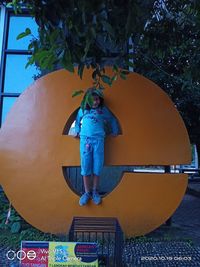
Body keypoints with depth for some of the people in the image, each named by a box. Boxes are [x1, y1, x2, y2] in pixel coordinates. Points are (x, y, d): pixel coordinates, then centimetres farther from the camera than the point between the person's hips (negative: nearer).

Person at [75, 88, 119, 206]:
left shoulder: (103, 110, 10)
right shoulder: (83, 110, 12)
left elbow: (112, 120, 23)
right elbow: (78, 121, 27)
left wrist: (115, 131, 20)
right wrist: (77, 131, 20)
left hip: (98, 140, 0)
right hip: (85, 139, 0)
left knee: (97, 166, 0)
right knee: (85, 166, -1)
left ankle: (95, 192, 15)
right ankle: (87, 192, 10)